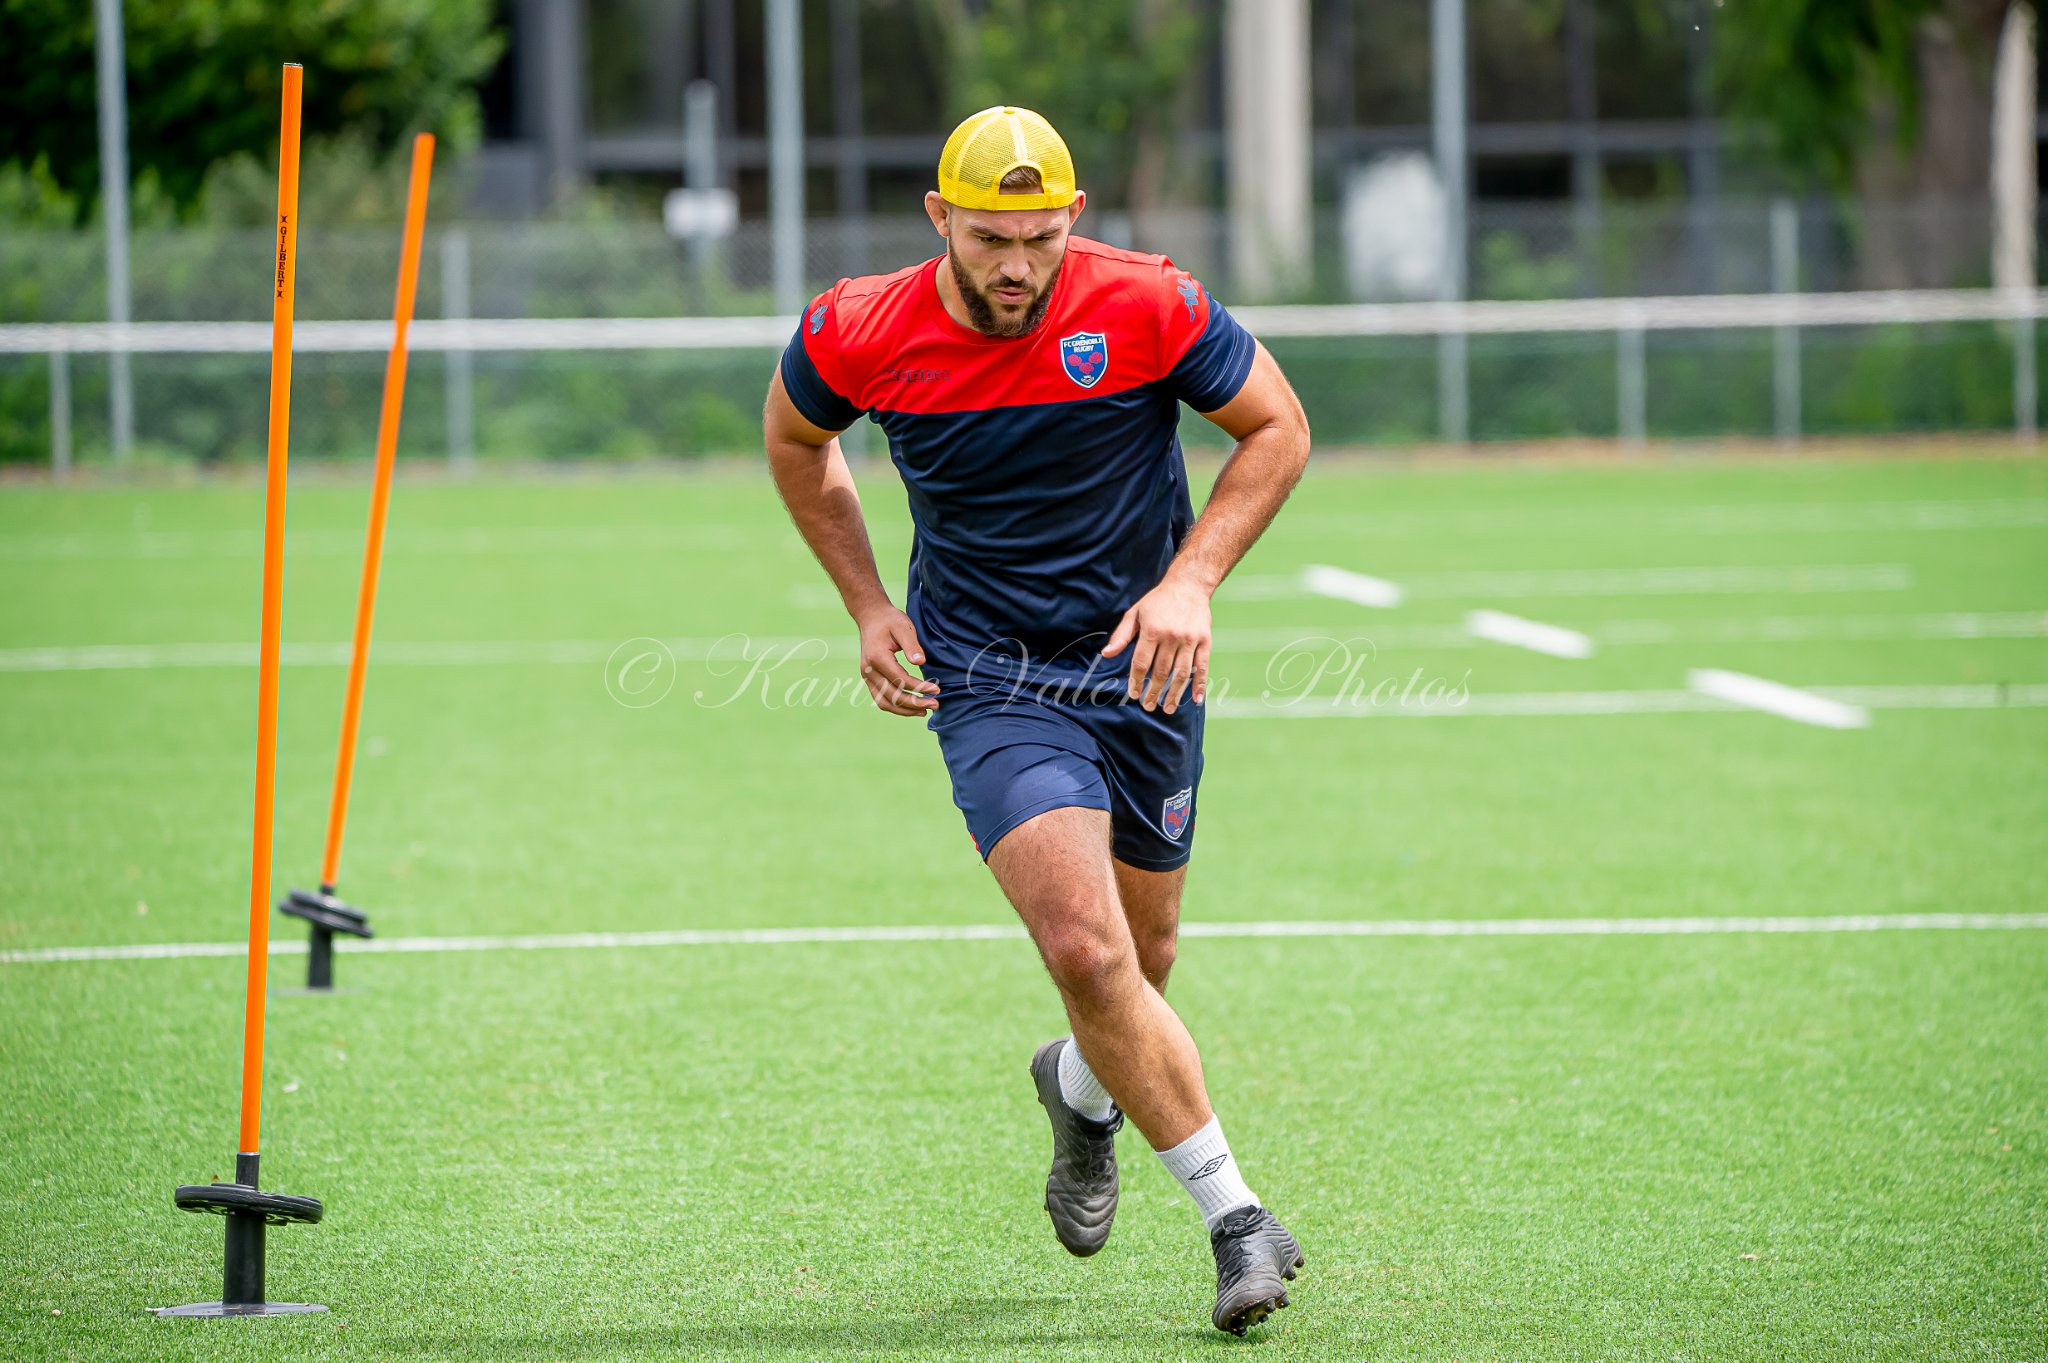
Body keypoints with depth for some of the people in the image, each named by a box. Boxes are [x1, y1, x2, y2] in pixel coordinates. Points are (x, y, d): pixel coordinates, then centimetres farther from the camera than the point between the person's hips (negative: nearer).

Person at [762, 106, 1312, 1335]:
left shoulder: (1148, 307, -17)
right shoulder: (860, 335, -13)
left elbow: (1278, 426, -3)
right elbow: (795, 437, 10)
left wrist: (1191, 581, -16)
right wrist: (868, 607, 4)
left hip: (1144, 667, 1)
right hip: (987, 675, -1)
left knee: (1138, 961, 14)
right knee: (1085, 949, -20)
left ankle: (1083, 1090, 51)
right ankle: (1236, 1216, -10)